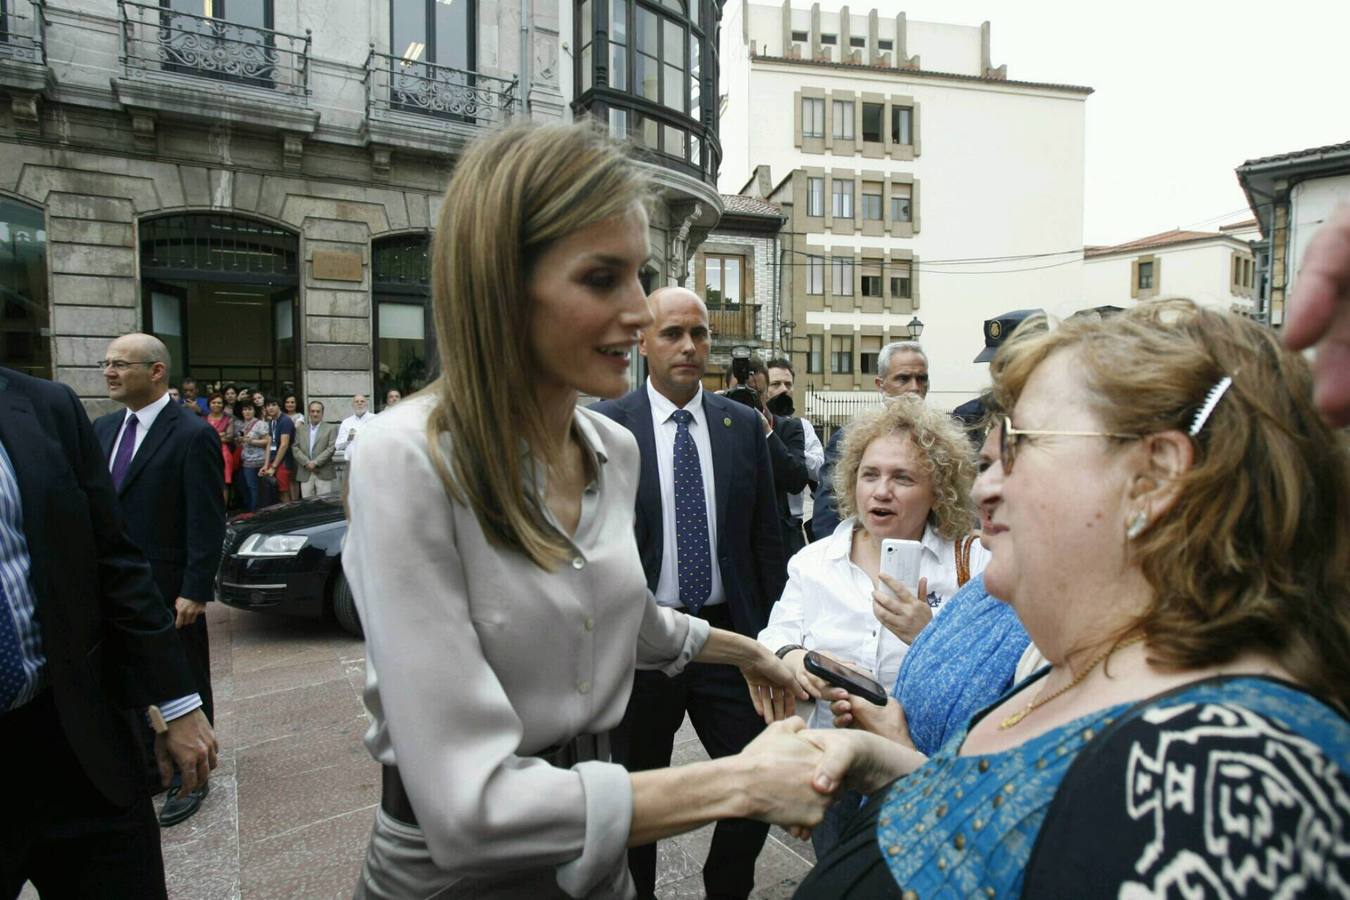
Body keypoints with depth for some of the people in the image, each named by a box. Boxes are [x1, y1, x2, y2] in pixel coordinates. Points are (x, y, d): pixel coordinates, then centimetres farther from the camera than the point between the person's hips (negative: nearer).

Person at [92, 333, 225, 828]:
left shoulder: (193, 435, -16)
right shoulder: (104, 428, 7)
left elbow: (207, 523, -17)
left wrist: (194, 591, -19)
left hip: (169, 589, -7)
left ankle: (189, 778, 25)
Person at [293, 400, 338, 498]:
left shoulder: (331, 428, 5)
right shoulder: (300, 429, 15)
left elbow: (331, 448, -5)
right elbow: (295, 448, 6)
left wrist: (315, 462, -12)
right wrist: (307, 463, -9)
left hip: (324, 473, -3)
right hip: (305, 473, 3)